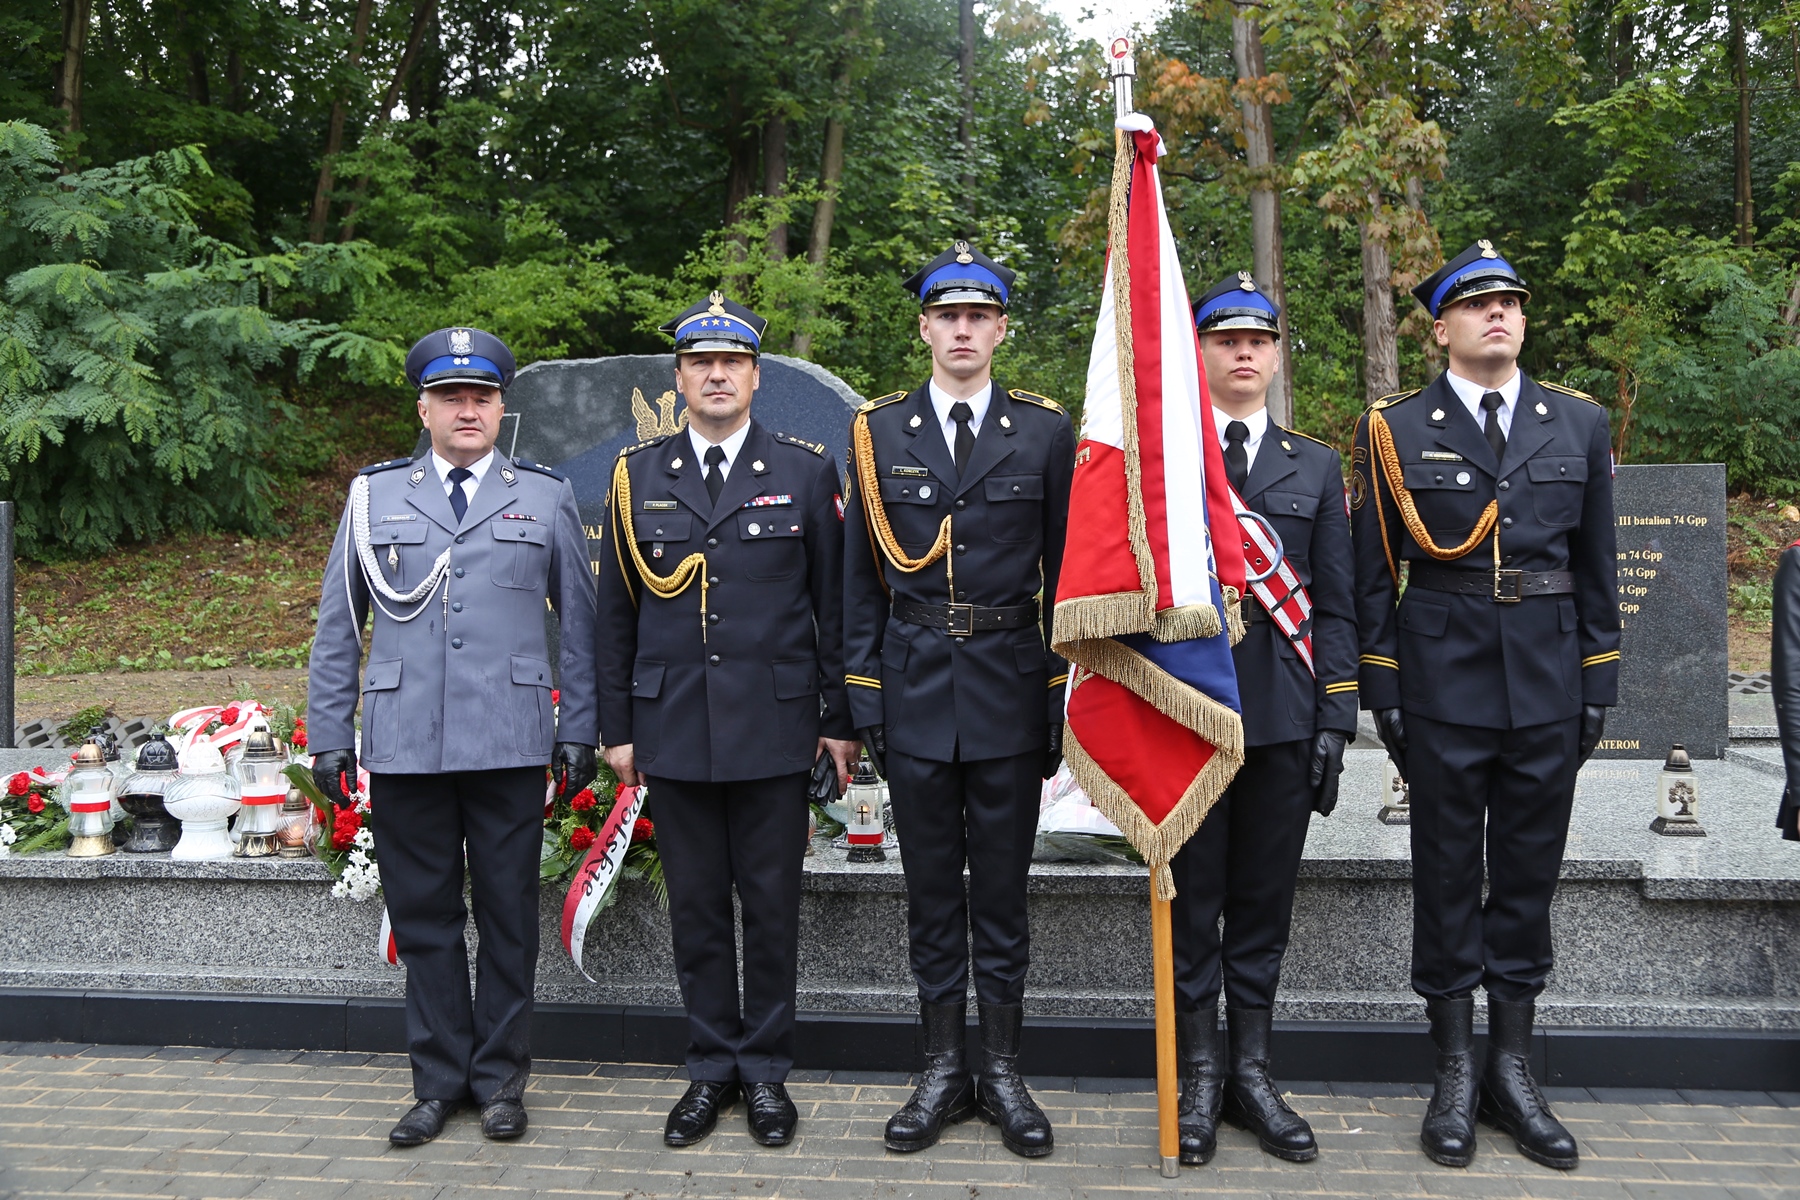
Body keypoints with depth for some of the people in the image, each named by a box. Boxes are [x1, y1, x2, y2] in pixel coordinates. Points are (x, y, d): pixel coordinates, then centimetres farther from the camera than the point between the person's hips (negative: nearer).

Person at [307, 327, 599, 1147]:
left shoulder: (546, 497, 8)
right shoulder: (374, 496, 10)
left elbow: (578, 623, 8)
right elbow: (337, 624, 11)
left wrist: (579, 733, 3)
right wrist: (329, 734, 6)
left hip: (511, 743, -1)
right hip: (404, 744, 1)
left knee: (509, 914, 7)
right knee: (423, 916, 9)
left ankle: (500, 1077, 22)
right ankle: (440, 1079, 24)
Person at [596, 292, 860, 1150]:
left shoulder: (806, 470, 3)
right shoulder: (636, 475, 7)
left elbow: (832, 603, 4)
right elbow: (616, 611, 9)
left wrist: (840, 718, 1)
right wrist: (616, 726, 6)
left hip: (773, 726, -1)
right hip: (673, 729, 2)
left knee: (772, 906, 6)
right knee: (695, 908, 10)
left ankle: (766, 1070, 22)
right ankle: (710, 1068, 25)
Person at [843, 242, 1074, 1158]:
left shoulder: (1046, 432, 3)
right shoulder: (877, 433, 5)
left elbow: (1066, 575, 3)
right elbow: (860, 581, 5)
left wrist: (1062, 702, -1)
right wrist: (865, 701, 0)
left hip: (1009, 693, -1)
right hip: (914, 693, 1)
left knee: (1002, 891, 9)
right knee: (931, 892, 10)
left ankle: (1003, 1072, 23)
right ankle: (943, 1071, 25)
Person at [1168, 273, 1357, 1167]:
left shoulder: (1316, 466, 12)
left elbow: (1334, 605, 9)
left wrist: (1335, 721, 2)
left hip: (1283, 714, 2)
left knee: (1264, 900, 9)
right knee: (1192, 899, 5)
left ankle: (1252, 1073, 23)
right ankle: (1199, 1077, 18)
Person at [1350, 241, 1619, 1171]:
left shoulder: (1580, 424, 8)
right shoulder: (1394, 429, 0)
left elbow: (1597, 568, 10)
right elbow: (1373, 575, 0)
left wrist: (1600, 686, 6)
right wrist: (1381, 690, -4)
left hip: (1549, 685, 3)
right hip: (1442, 683, -2)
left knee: (1529, 874, 10)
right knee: (1447, 876, 6)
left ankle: (1513, 1070, 24)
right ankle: (1455, 1075, 19)